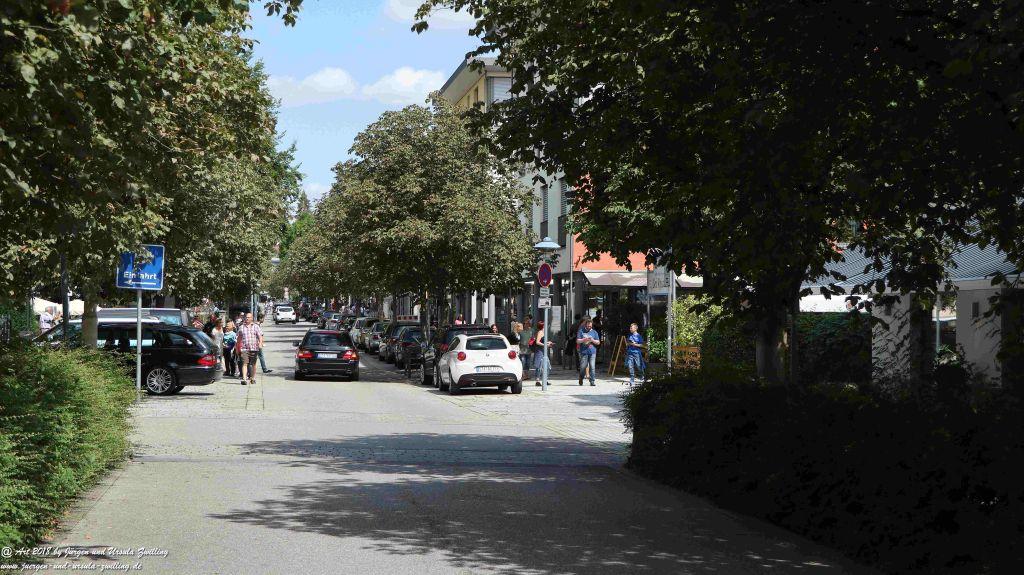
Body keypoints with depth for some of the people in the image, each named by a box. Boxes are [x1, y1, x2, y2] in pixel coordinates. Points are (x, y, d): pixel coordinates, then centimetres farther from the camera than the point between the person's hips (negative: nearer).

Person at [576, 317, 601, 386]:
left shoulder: (594, 332, 13)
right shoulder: (581, 331, 8)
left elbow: (598, 342, 12)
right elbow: (577, 341, 4)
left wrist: (592, 340, -7)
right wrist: (584, 339, -13)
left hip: (592, 352, 1)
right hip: (584, 352, -1)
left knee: (592, 367, -8)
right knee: (583, 367, 0)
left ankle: (592, 381, -4)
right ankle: (581, 380, 23)